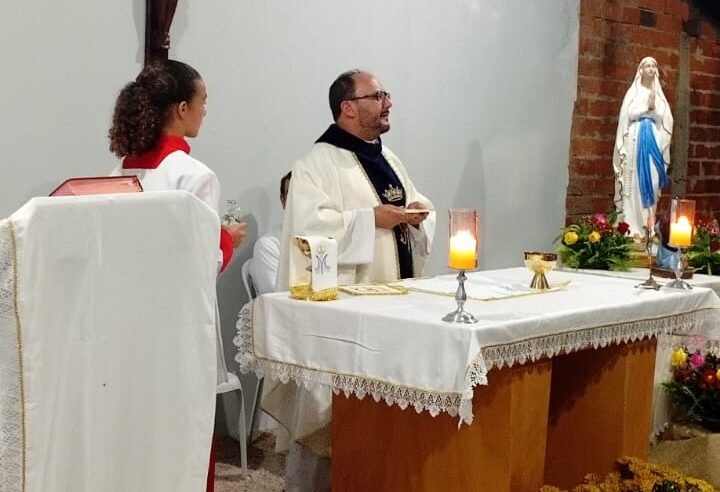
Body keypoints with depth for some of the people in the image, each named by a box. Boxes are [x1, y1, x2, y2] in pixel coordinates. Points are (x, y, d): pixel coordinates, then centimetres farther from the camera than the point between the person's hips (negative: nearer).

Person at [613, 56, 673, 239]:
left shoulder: (659, 94, 15)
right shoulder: (633, 92, 7)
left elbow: (666, 121, 6)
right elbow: (626, 116, -1)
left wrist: (653, 108, -7)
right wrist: (646, 107, -7)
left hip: (654, 142, 3)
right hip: (635, 140, -3)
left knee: (651, 182, -2)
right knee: (634, 182, -8)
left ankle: (648, 227, -1)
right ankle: (632, 227, -9)